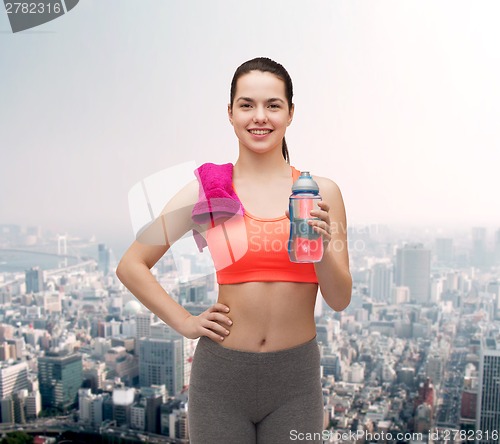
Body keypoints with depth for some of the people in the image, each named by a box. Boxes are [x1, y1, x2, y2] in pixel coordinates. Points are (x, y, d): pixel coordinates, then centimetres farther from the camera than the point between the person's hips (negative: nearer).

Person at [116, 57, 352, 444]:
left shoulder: (321, 192, -3)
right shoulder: (207, 191, -6)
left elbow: (340, 300, -1)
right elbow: (131, 266, 1)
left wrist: (322, 247, -18)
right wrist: (184, 322, -5)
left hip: (295, 376, 1)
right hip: (221, 372, -1)